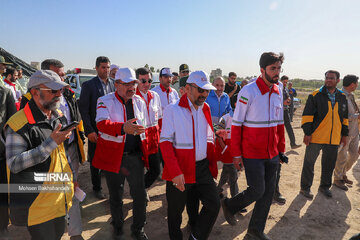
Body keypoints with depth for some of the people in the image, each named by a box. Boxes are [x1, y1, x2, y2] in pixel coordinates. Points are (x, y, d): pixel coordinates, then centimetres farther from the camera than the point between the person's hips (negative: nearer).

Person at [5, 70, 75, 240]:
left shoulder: (59, 117, 4)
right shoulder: (19, 123, -19)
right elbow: (14, 164, -24)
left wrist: (69, 180, 17)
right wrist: (51, 143, -29)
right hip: (38, 203, -6)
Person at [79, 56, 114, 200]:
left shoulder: (114, 84, 6)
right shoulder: (88, 85, -5)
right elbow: (83, 110, -7)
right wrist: (89, 131, -12)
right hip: (96, 131, -3)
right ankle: (97, 188, 29)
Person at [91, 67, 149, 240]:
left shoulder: (139, 102, 6)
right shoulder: (105, 101, -8)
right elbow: (101, 124, -27)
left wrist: (144, 150, 14)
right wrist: (123, 128, -45)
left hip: (135, 155, 3)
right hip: (113, 156, -3)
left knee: (140, 194, 7)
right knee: (115, 195, 14)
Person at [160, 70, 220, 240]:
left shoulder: (205, 108, 8)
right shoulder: (172, 110, -11)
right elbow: (165, 142, -15)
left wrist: (212, 165, 11)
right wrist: (175, 172, -21)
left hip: (203, 168, 5)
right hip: (180, 171, -5)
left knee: (214, 205, 5)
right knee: (175, 210, 12)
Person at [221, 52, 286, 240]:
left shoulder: (278, 92, 7)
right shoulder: (248, 92, -14)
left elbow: (279, 123, 14)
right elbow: (236, 125, -12)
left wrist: (281, 149, 12)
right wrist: (236, 154, -12)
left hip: (272, 154, 7)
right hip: (252, 153, -7)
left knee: (269, 191, 12)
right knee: (258, 190, -2)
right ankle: (229, 205, 28)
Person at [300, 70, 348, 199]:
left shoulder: (342, 97, 9)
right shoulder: (316, 94, -7)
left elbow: (345, 118, 18)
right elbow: (307, 114, -9)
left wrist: (344, 134, 15)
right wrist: (307, 133, -13)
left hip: (334, 139, 5)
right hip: (316, 136, -5)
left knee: (329, 164, 15)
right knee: (309, 163, 4)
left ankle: (325, 186, 33)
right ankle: (305, 188, 17)